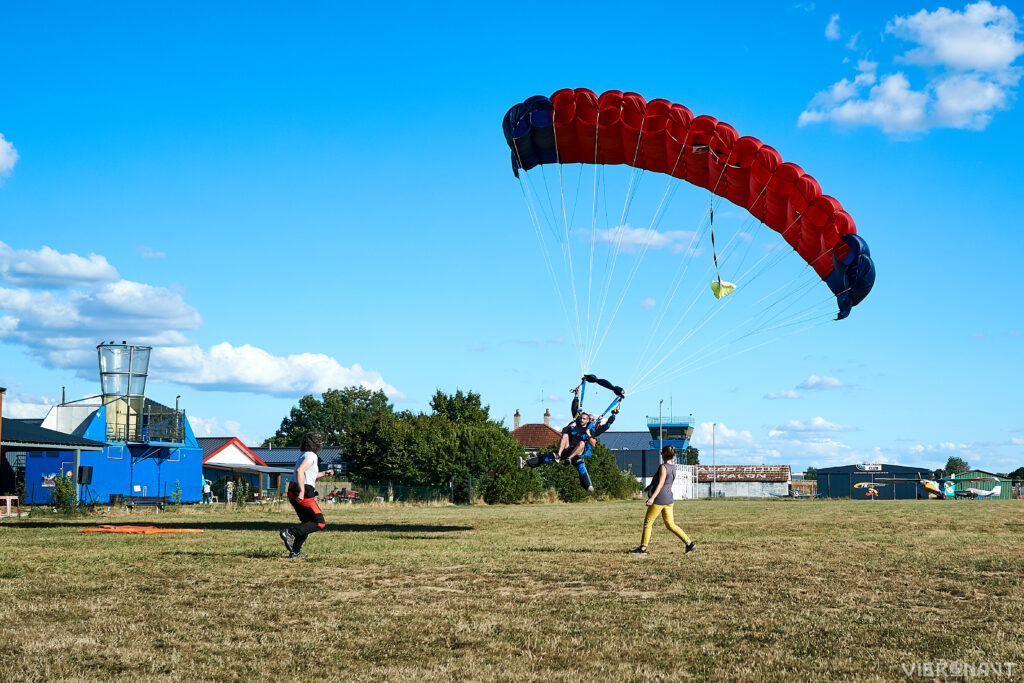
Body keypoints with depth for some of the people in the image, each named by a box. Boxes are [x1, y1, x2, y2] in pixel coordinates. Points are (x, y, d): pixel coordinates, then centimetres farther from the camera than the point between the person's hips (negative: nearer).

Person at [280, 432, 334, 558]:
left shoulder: (304, 456, 22)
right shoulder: (311, 456, -8)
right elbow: (299, 471, -24)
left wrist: (323, 474, 37)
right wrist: (302, 492, -29)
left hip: (293, 493, 10)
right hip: (304, 494, -10)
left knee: (308, 523, 20)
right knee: (320, 523, -8)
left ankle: (295, 551, 17)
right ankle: (290, 533, -18)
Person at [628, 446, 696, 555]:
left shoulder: (663, 467, -13)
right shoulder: (673, 469, 12)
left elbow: (661, 484, -20)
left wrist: (652, 498, -25)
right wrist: (651, 486, 37)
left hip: (659, 500, -8)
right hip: (668, 500, 8)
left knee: (647, 522, 3)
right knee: (670, 525, 11)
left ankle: (643, 548, 5)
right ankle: (689, 543, 3)